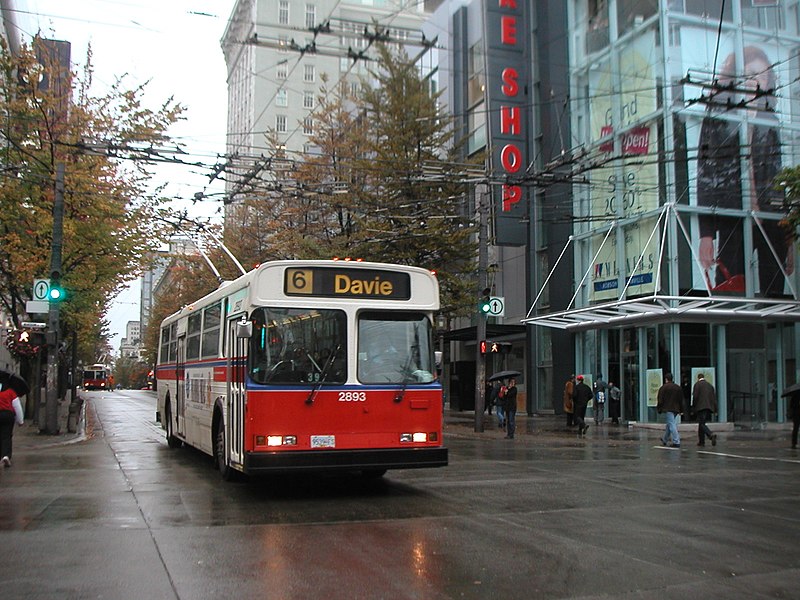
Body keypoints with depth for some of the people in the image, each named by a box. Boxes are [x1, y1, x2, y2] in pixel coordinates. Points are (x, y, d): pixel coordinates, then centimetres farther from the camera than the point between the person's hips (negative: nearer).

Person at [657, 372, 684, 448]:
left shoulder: (663, 388, -6)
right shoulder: (678, 387, 12)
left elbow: (660, 400, -6)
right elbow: (681, 400, 15)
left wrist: (659, 409, 2)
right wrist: (681, 410, 19)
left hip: (668, 409, -6)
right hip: (676, 409, 6)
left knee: (672, 425, -7)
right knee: (669, 424, 17)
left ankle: (676, 442, -13)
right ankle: (665, 440, 29)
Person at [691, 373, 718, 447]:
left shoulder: (697, 384, -2)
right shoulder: (710, 385, 17)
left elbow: (695, 397, -9)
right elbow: (714, 397, 14)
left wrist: (693, 408, -2)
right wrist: (715, 409, 15)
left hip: (700, 407, -7)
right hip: (709, 407, 7)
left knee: (702, 424, -9)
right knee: (702, 423, 15)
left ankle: (711, 435, -32)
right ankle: (701, 441, 17)